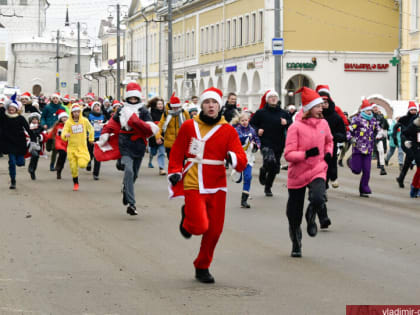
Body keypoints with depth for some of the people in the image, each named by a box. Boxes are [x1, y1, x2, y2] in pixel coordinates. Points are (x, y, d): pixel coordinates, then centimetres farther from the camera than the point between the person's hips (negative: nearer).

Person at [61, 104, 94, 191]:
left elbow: (91, 129, 18)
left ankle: (86, 159, 18)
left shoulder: (84, 121, -1)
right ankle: (75, 184, 23)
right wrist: (65, 135, -36)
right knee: (73, 167, 2)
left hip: (82, 147, 0)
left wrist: (91, 139, 21)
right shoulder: (68, 122, -5)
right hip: (72, 147, 0)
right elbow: (63, 134, -14)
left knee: (82, 164, -19)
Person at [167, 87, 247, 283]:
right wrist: (174, 172, -3)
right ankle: (186, 218, 20)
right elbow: (177, 153, 11)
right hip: (193, 185, -2)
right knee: (200, 226, -16)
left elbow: (241, 162, -4)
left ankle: (202, 267, 24)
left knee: (214, 230, 4)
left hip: (217, 186, 2)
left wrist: (233, 158, -25)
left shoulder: (228, 130, 3)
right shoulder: (189, 127, 2)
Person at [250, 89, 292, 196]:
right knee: (270, 160, -29)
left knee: (274, 168, 9)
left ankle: (268, 188, 29)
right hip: (266, 144, -4)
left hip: (279, 145, 4)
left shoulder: (283, 113, 7)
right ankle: (263, 171, 6)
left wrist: (286, 123, -12)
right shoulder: (261, 113, 0)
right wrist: (257, 130, -11)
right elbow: (251, 124, 7)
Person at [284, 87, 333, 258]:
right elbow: (288, 154, -14)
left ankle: (311, 217, 7)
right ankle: (296, 245, 32)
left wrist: (328, 153, 8)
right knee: (294, 215, 7)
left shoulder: (323, 123, 3)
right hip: (297, 173, -2)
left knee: (318, 199, -29)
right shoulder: (296, 127, -12)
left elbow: (329, 141, 26)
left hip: (317, 171, 2)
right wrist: (306, 154, -27)